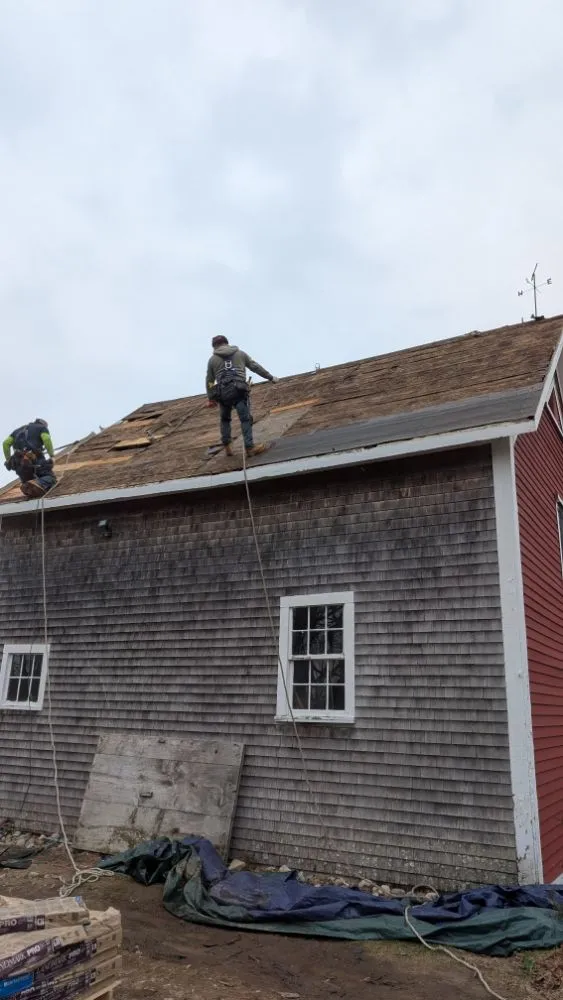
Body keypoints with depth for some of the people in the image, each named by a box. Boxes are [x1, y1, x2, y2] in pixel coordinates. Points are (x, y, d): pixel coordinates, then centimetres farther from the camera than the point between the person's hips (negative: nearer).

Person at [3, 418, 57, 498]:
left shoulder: (18, 429, 33)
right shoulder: (42, 427, 18)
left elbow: (6, 443, 18)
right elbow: (47, 439, -5)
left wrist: (8, 460, 21)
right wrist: (51, 456, 0)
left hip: (18, 462, 5)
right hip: (34, 458, -5)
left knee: (28, 482, 22)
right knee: (50, 477, 3)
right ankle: (38, 485, -31)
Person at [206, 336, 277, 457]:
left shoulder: (212, 359, 16)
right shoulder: (240, 353, 17)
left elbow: (209, 381, 18)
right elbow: (256, 367, 19)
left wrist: (210, 398, 27)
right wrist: (270, 377, 27)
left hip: (222, 393, 2)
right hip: (238, 390, -2)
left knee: (225, 419, 21)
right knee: (245, 419, -6)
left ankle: (226, 446, 19)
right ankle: (249, 447, -17)